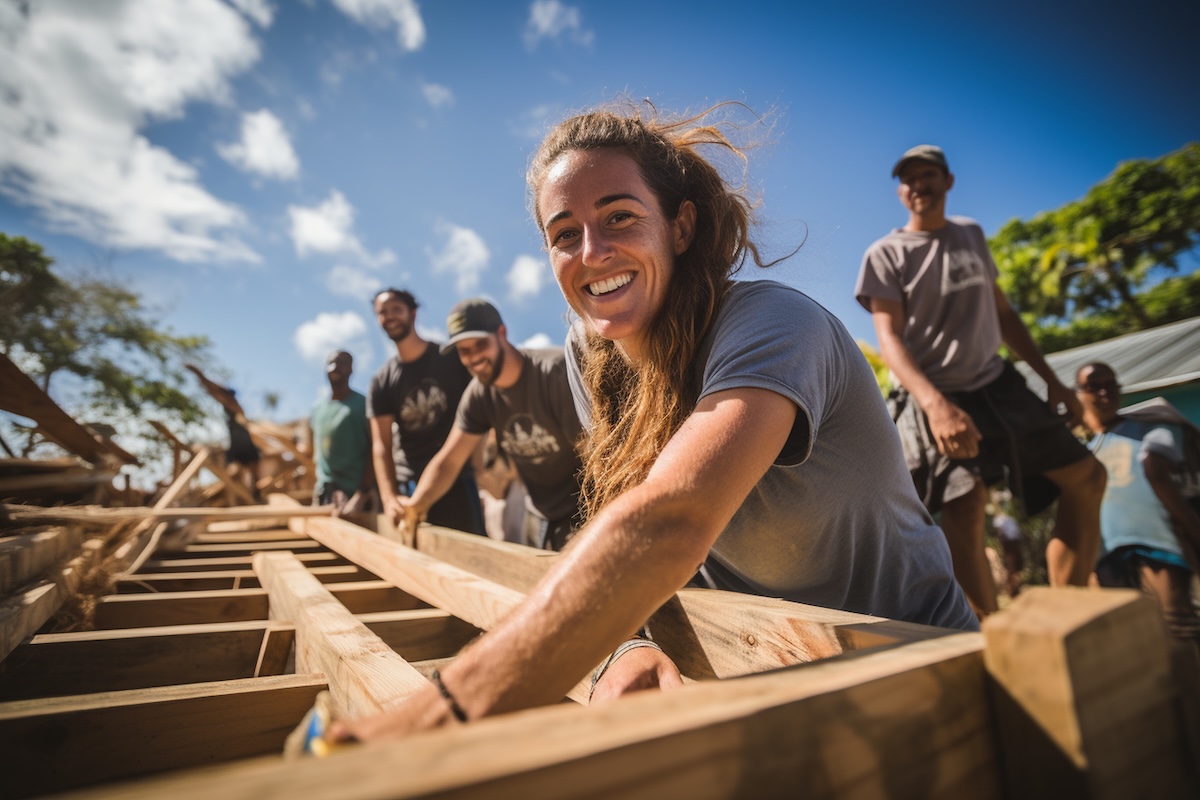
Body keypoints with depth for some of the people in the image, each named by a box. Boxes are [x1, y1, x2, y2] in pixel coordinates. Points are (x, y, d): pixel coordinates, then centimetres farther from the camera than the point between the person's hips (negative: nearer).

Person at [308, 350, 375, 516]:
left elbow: (373, 453, -11)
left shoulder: (363, 405, -6)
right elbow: (314, 450, 21)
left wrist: (362, 496, -17)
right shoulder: (317, 409, 12)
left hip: (353, 491, -6)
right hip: (322, 492, 6)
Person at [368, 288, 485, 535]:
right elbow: (381, 444, -3)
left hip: (457, 480, -2)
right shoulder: (381, 382, 6)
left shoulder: (452, 358, 1)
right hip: (408, 485, 2)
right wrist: (389, 497, -19)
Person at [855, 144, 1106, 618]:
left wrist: (1051, 379, 16)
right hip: (936, 398, -7)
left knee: (1087, 476, 9)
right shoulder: (885, 255, -5)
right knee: (964, 512, -19)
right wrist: (934, 404, -32)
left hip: (998, 383, 7)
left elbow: (1003, 314, 20)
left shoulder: (971, 235, 14)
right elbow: (889, 339, -16)